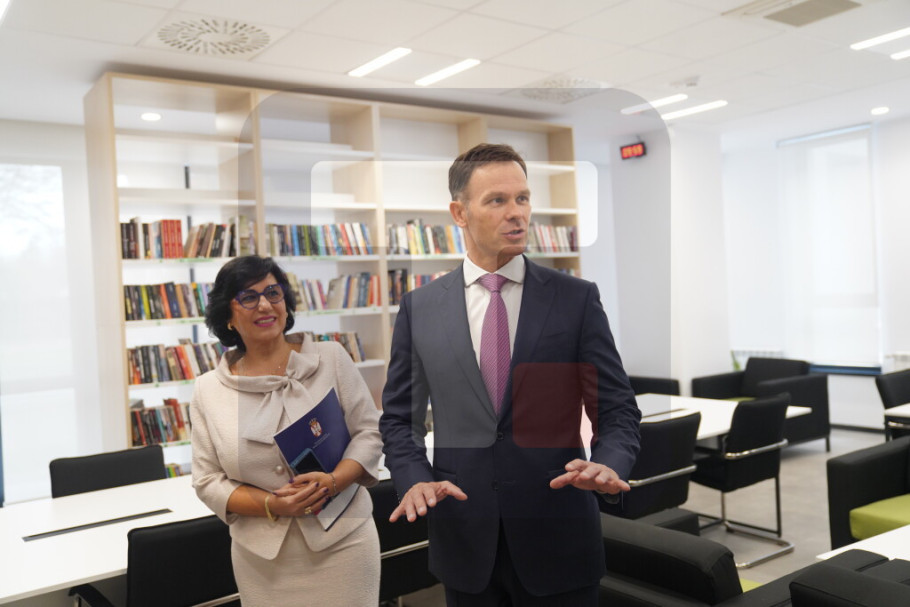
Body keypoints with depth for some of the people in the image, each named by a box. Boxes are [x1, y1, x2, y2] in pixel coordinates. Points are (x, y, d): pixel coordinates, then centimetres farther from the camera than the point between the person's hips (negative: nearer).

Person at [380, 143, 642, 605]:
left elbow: (617, 410, -2)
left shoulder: (577, 299, -3)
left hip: (559, 541, -1)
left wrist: (608, 464, -22)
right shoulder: (420, 308, 1)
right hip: (464, 541, 1)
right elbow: (399, 419, 5)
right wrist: (415, 480, -12)